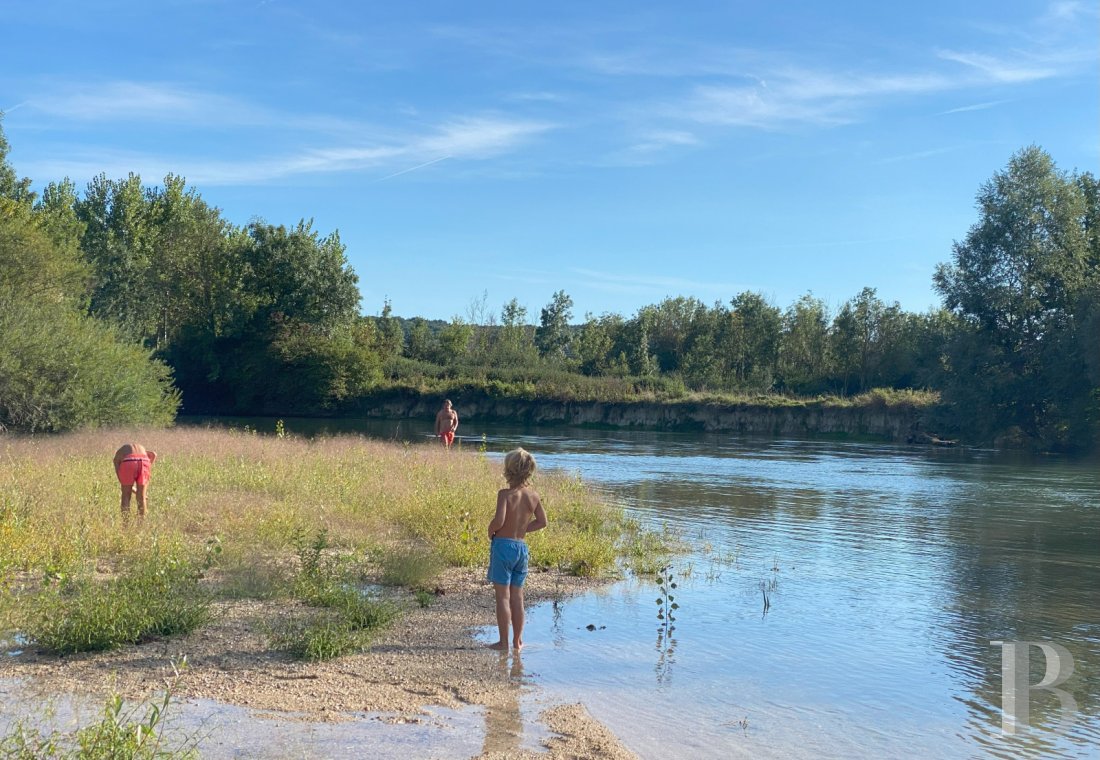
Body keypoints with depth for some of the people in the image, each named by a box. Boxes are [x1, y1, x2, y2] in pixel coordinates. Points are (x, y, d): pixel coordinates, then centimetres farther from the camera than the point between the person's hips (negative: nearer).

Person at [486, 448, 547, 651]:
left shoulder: (505, 494, -15)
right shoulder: (533, 495, 2)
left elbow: (499, 520, -25)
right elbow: (542, 522, 11)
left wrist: (491, 531, -5)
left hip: (503, 545, -5)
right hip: (522, 547, 5)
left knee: (503, 596, 2)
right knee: (517, 597, 14)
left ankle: (504, 642, 5)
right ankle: (517, 641, 21)